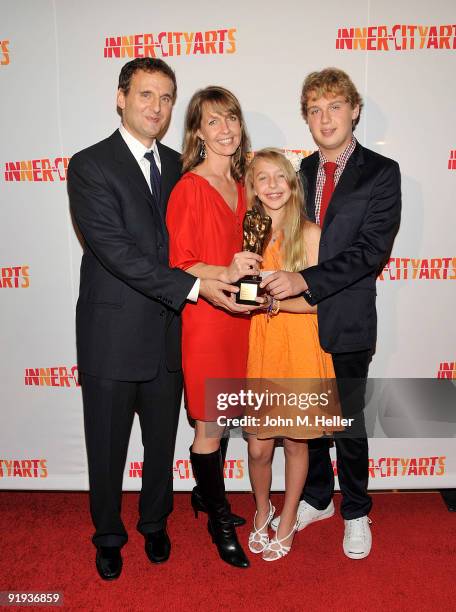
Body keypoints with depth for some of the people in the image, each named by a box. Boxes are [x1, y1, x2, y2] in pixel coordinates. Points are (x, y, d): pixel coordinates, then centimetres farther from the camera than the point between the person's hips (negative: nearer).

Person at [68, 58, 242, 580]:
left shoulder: (178, 166, 9)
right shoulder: (89, 165, -9)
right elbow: (114, 249, -20)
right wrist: (192, 286, -24)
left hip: (167, 333, 5)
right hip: (112, 336, -4)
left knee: (162, 442, 19)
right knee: (107, 447, 13)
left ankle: (154, 524, 44)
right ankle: (108, 536, 39)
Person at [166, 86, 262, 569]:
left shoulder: (239, 185, 12)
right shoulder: (189, 188, -11)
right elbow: (178, 265, -13)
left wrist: (256, 275, 7)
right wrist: (226, 273, -26)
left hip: (237, 316, 7)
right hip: (203, 317, -7)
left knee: (219, 422, 16)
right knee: (210, 427, 5)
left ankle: (209, 500, 37)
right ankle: (219, 519, 26)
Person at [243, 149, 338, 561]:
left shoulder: (309, 233, -5)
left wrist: (275, 299, -21)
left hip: (300, 347, -2)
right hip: (258, 345, 3)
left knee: (295, 442, 11)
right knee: (258, 446, 7)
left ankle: (288, 521, 34)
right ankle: (262, 510, 37)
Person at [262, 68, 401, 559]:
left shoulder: (381, 173, -5)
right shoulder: (297, 173, 8)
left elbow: (373, 247, -16)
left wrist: (305, 280, -25)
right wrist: (278, 283, -8)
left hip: (347, 321, -4)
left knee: (348, 424, 10)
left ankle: (355, 513, 34)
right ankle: (317, 498, 40)